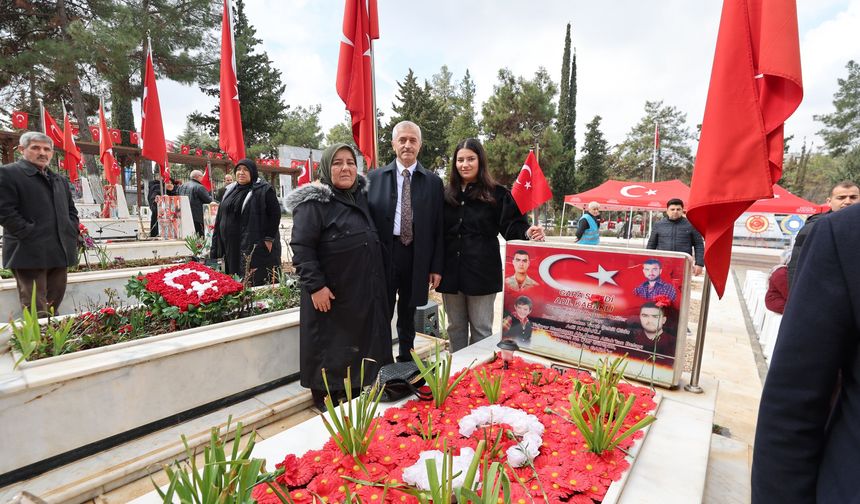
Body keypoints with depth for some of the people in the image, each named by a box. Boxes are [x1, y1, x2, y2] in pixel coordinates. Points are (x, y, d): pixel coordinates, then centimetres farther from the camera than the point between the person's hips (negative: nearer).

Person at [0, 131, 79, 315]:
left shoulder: (60, 180, 19)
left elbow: (71, 210, 24)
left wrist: (72, 232, 8)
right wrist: (31, 235, -15)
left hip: (60, 253, 6)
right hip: (30, 253, -6)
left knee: (53, 306, 11)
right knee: (37, 313, -5)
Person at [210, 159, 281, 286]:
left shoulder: (264, 190, -4)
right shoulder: (230, 190, 16)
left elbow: (275, 214, -9)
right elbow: (220, 217, 20)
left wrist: (269, 239, -14)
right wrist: (215, 245, 16)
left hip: (257, 247, -6)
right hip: (232, 247, 7)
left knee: (258, 284, -6)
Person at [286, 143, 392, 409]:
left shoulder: (361, 196, 10)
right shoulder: (314, 202, -12)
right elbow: (301, 247, -17)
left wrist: (376, 283, 17)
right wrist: (315, 285, -22)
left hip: (364, 293, 7)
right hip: (332, 295, -6)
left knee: (362, 344, 16)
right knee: (331, 348, 7)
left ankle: (358, 391, 34)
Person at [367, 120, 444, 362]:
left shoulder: (433, 181, 4)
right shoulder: (375, 177, 4)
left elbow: (438, 228, 2)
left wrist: (436, 267, -1)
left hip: (417, 258, 1)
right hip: (383, 255, 0)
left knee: (408, 317, 15)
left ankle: (406, 362, 32)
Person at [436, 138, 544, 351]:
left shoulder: (496, 194, -2)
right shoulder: (446, 194, 7)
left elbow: (512, 226, -5)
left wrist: (527, 232, -28)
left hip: (482, 271, -3)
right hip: (451, 271, 4)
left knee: (481, 329, 7)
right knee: (455, 327, 14)